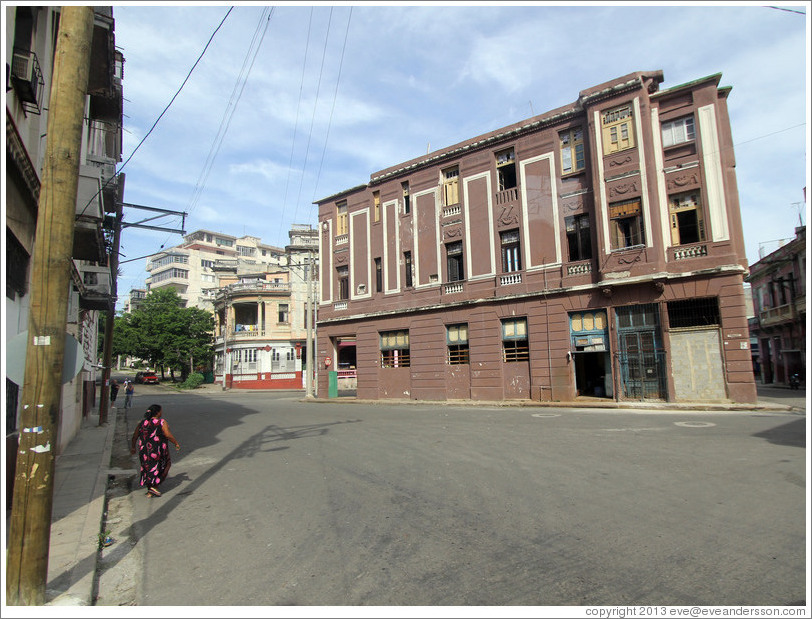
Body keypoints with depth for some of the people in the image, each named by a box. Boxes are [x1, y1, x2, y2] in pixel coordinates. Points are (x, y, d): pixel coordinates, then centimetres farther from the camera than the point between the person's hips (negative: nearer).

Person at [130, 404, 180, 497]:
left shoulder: (142, 422, 3)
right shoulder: (162, 422, -13)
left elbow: (135, 436, 8)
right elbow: (168, 435, -20)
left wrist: (133, 447, 22)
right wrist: (176, 443, -8)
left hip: (144, 450, 5)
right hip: (158, 450, -5)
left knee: (148, 469, 18)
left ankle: (150, 492, 22)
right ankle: (154, 486, 9)